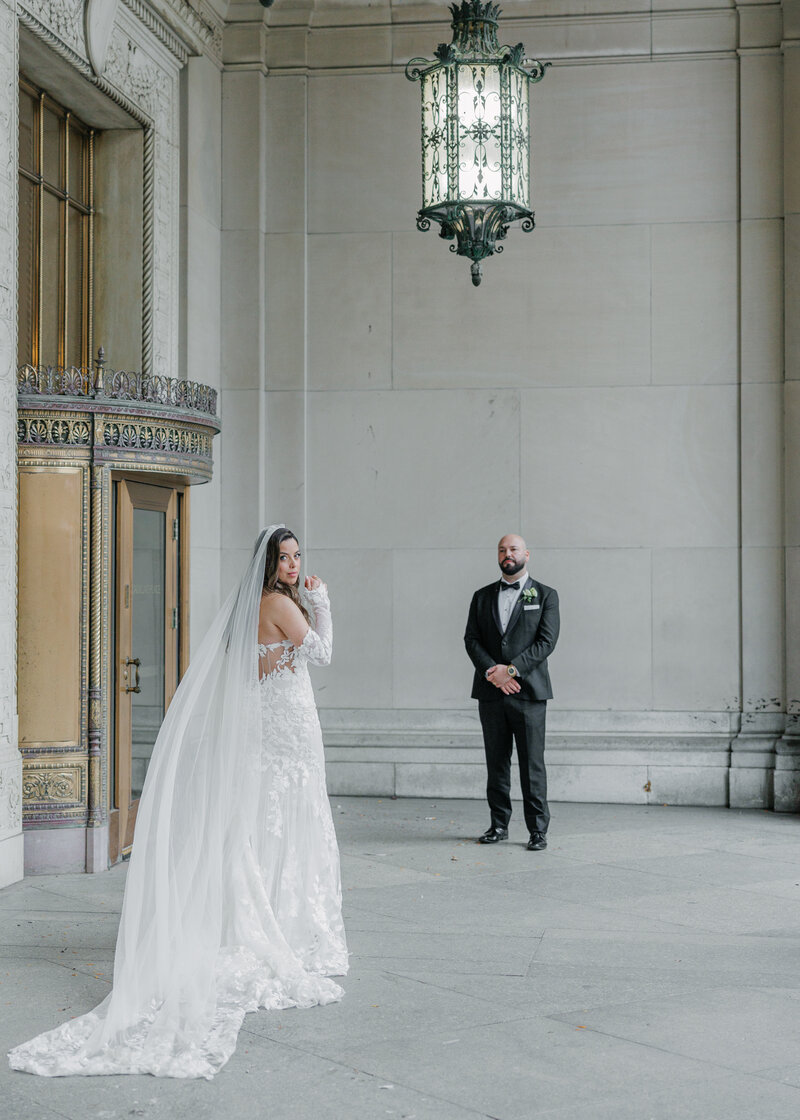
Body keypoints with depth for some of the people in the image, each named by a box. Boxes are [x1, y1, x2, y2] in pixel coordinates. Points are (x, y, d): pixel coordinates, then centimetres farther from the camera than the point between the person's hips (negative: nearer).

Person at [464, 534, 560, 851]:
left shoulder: (545, 596, 5)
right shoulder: (482, 597, 14)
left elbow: (547, 641, -5)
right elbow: (471, 639, 5)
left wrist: (511, 669, -15)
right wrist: (492, 672, -12)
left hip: (528, 691, -3)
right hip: (491, 693, 3)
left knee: (532, 764, -3)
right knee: (496, 762, 7)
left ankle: (538, 830, 3)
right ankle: (499, 825, 15)